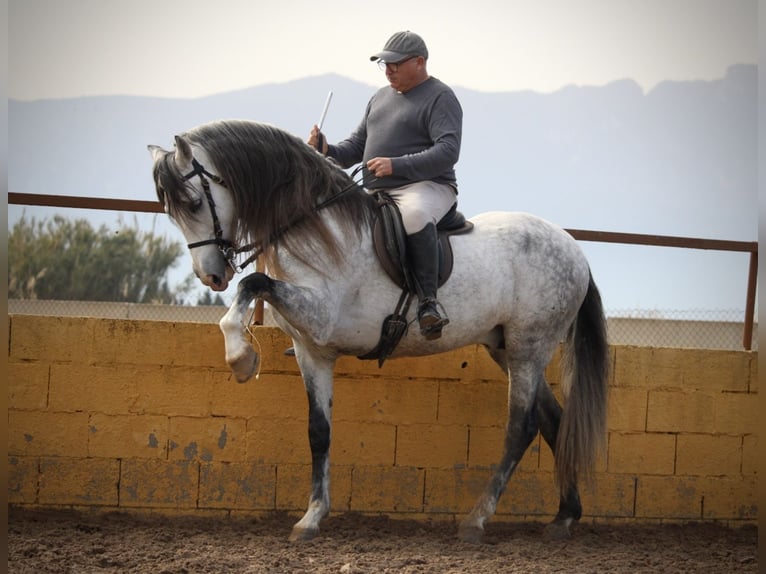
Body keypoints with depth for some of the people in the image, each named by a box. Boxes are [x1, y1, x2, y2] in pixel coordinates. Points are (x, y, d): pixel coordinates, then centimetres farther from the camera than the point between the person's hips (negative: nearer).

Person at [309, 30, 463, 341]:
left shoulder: (440, 98, -3)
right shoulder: (380, 98, 22)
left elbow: (447, 152, -16)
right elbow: (356, 146, 23)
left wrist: (396, 165, -26)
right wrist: (328, 151, -1)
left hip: (426, 187, -8)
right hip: (375, 193, 8)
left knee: (415, 215, -42)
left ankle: (428, 300, -36)